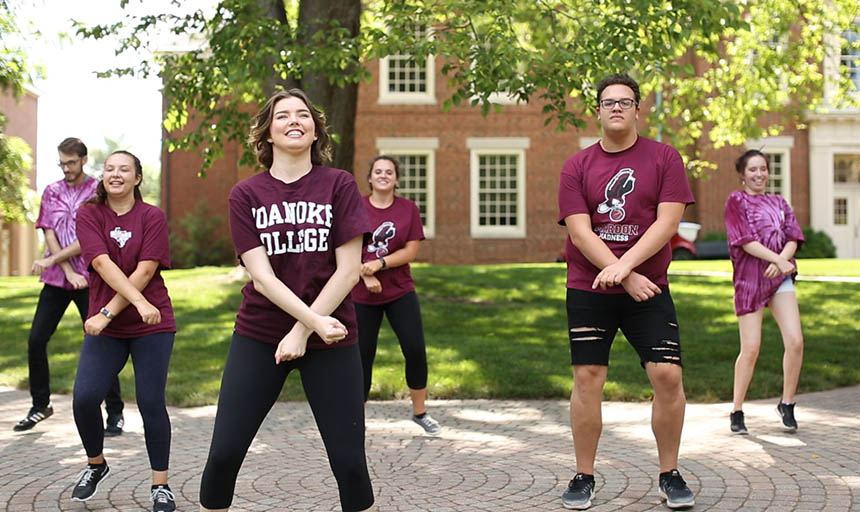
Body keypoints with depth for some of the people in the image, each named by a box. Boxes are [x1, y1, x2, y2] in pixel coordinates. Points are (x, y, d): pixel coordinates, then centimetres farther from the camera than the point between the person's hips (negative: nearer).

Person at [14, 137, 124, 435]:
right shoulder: (51, 192, 10)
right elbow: (49, 235, 3)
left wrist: (50, 260, -12)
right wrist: (69, 272, -9)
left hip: (89, 279, -4)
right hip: (57, 278, 4)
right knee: (36, 340, 2)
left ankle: (115, 413, 6)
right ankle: (40, 406, 19)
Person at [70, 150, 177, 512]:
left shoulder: (153, 217, -1)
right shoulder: (89, 214, 1)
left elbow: (145, 271, -10)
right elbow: (103, 264, -13)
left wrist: (109, 313, -17)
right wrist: (139, 302, -25)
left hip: (152, 325, -1)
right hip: (104, 326, 2)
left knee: (151, 402, -3)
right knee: (84, 398, -9)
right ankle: (95, 465, 20)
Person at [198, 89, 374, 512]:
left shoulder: (339, 185, -1)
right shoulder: (245, 194, 1)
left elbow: (348, 270, -6)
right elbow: (261, 275, -8)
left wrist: (302, 331, -12)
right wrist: (316, 321, -18)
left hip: (331, 339, -1)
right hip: (258, 336, 1)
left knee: (349, 461, -1)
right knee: (223, 453, 0)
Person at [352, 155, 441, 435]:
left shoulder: (408, 209, 1)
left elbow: (410, 251, -5)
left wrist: (379, 264, -18)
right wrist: (366, 276, -19)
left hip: (400, 292, 1)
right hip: (362, 295, -1)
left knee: (415, 350, -2)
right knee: (362, 356, 2)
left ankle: (420, 412, 15)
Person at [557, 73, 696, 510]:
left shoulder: (664, 158, 2)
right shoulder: (577, 167, 3)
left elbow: (667, 221, -8)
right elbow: (579, 231, -6)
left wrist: (624, 264, -20)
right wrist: (627, 278, -16)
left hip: (649, 288, 0)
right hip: (588, 290, 0)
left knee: (668, 375, -5)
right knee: (587, 379, -1)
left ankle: (670, 475, 13)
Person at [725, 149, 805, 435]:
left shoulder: (778, 203, 17)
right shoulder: (736, 201, 2)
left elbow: (793, 239, 7)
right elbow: (746, 241, -9)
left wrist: (780, 261, -14)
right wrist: (779, 260, -18)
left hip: (780, 279, 4)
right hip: (749, 280, -4)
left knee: (795, 341, -7)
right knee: (751, 348, -6)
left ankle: (787, 405, 11)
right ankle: (737, 412, 9)